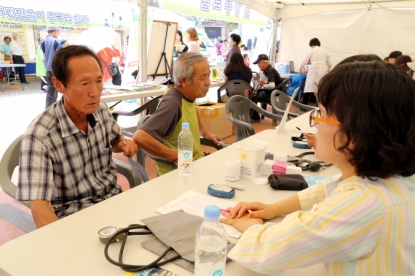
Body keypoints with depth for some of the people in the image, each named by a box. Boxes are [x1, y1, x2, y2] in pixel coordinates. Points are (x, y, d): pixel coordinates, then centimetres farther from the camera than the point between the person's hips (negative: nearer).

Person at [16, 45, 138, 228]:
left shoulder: (101, 111, -4)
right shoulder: (39, 135, -22)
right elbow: (39, 207, -24)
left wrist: (124, 144, -5)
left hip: (112, 198, 6)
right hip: (74, 215, -5)